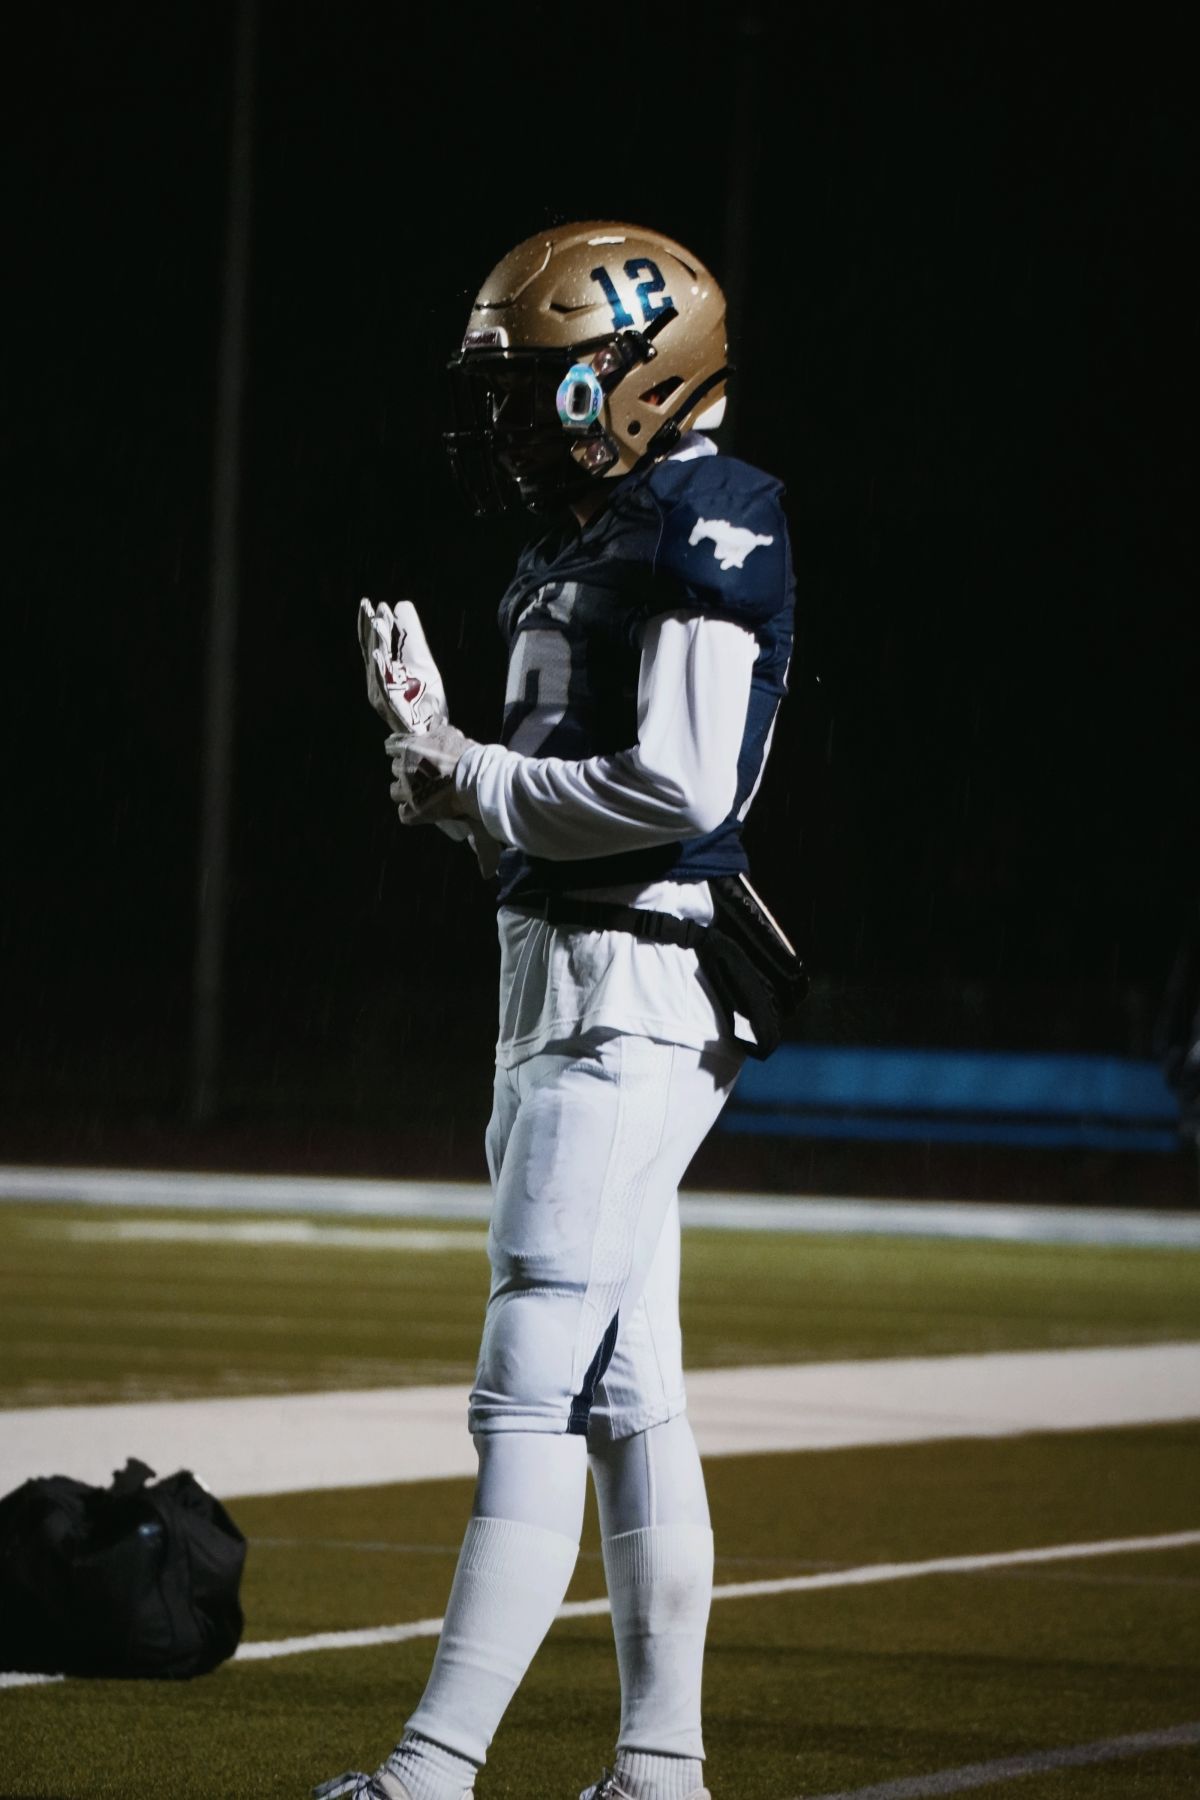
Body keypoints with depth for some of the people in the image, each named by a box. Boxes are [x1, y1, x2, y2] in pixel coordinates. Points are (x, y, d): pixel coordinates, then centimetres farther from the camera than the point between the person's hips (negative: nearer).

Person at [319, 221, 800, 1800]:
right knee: (628, 1396, 12)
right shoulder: (587, 535, 16)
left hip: (637, 995, -10)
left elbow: (682, 788, -22)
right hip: (559, 975, 10)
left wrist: (479, 784, -12)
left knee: (535, 1393, -13)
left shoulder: (703, 527, -13)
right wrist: (455, 763, 3)